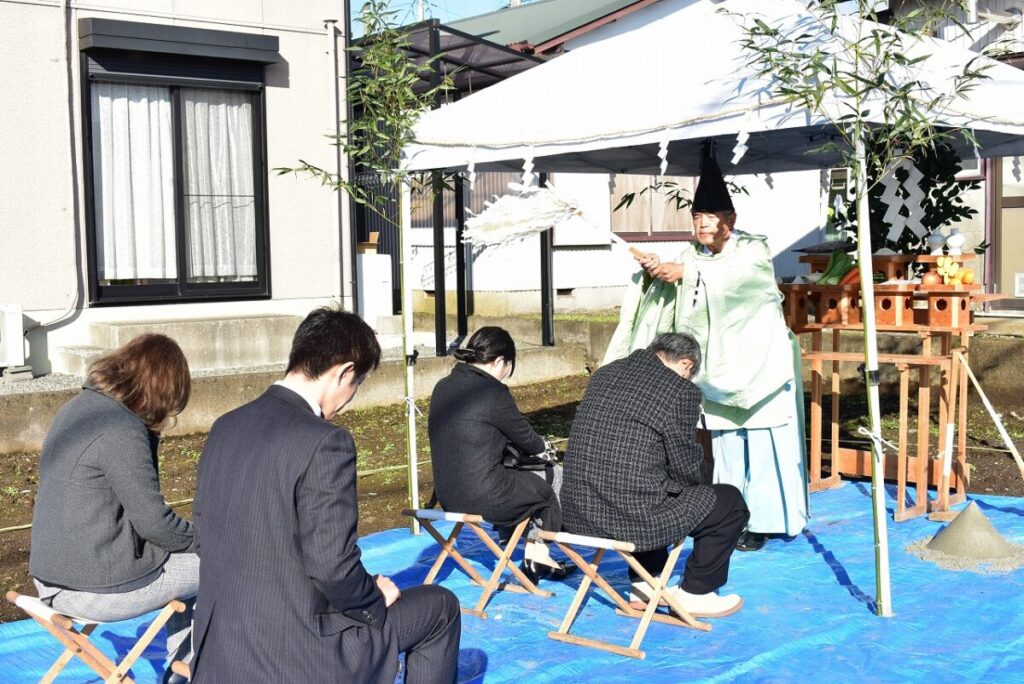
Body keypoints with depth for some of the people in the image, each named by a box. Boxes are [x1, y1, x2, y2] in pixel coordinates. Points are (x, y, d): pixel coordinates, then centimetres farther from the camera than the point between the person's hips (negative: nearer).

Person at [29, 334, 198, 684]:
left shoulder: (78, 408, 7)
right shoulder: (122, 431, -23)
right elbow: (153, 521, -19)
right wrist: (203, 539, -4)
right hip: (99, 590, -9)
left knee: (187, 561, 25)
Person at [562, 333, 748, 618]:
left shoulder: (604, 373, 10)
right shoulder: (681, 391, -10)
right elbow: (685, 468, -4)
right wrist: (692, 486, 21)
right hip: (634, 515, -7)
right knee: (730, 502, 12)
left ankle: (643, 585, 38)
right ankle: (695, 594, 21)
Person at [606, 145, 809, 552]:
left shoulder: (753, 250, -6)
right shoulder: (694, 255, 8)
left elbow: (730, 276, -28)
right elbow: (671, 297, -5)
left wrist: (684, 271, -34)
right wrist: (655, 274, -24)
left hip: (759, 365, -4)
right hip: (721, 369, 5)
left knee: (761, 445, -2)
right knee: (725, 446, 7)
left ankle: (761, 522, 5)